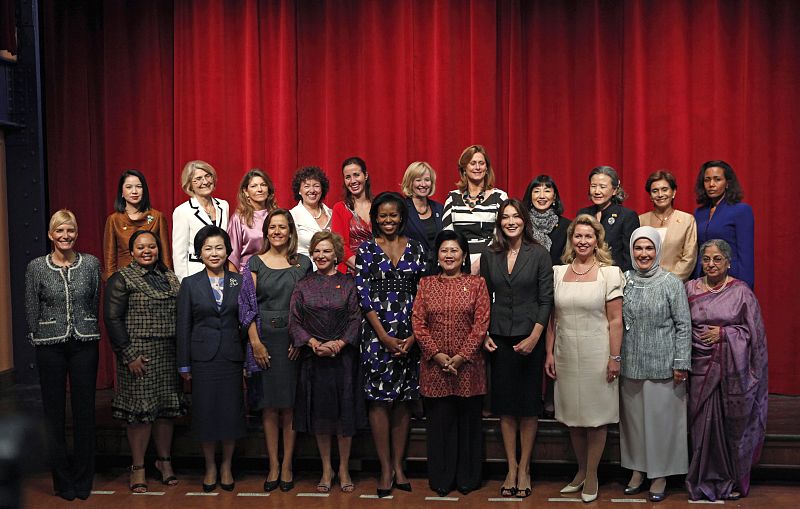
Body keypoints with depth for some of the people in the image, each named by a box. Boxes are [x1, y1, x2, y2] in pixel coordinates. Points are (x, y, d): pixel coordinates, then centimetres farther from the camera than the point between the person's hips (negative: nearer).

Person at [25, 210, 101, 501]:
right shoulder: (36, 267, 0)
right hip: (50, 346, 0)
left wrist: (86, 331, 9)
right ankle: (62, 480, 16)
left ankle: (83, 478, 16)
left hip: (84, 344, 1)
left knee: (85, 410, 4)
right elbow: (31, 310, 5)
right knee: (54, 411, 5)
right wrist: (38, 340, 6)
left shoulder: (91, 264, 2)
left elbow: (95, 302, 9)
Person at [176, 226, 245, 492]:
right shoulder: (190, 284, 2)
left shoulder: (239, 282, 5)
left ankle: (226, 466, 22)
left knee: (231, 411, 5)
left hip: (232, 357, 1)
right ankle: (210, 467, 21)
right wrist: (184, 364, 0)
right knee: (205, 413, 4)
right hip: (203, 358, -1)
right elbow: (183, 326, 2)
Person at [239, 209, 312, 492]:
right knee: (268, 405, 3)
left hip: (293, 339, 0)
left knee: (290, 404, 3)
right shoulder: (255, 263, 5)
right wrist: (255, 342, -9)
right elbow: (248, 304, 0)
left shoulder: (303, 263, 7)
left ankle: (287, 465, 10)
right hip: (264, 338, 0)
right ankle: (273, 465, 10)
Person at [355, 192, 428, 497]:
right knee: (379, 398, -3)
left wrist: (414, 335, -7)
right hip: (377, 334, -2)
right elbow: (363, 295, -4)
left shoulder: (416, 249, 7)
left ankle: (398, 465, 15)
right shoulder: (366, 250, 2)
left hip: (409, 335, 2)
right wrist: (384, 337, -11)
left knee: (403, 400, 7)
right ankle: (386, 469, 4)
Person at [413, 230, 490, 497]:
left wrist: (461, 357, -11)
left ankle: (467, 478, 18)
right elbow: (418, 323, 2)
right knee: (439, 421, 6)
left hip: (468, 366, -1)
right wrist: (437, 354, -9)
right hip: (434, 365, 1)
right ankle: (441, 479, 16)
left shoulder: (476, 283, 3)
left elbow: (481, 324, -4)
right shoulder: (426, 284, 8)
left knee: (468, 421, 6)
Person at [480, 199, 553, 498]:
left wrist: (534, 338, -12)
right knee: (505, 403, 6)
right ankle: (511, 468, 15)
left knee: (528, 404, 4)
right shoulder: (490, 256, 5)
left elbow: (546, 300, -5)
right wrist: (484, 335, 0)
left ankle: (524, 468, 13)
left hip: (530, 338, -2)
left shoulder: (539, 255, -3)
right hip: (499, 339, 3)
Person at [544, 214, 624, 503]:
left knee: (596, 415, 4)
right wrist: (549, 353, 4)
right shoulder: (558, 272, 6)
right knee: (572, 415, 11)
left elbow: (615, 320, -5)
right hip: (566, 355, 3)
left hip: (596, 355, -3)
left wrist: (615, 357, -9)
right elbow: (552, 318, 8)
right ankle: (581, 470, 27)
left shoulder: (610, 273, -3)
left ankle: (592, 475, 18)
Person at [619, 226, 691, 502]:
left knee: (661, 417, 3)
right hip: (630, 363, 3)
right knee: (633, 417, 11)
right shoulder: (624, 281, 3)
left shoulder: (671, 283, -5)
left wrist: (681, 364, -8)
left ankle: (660, 473, 17)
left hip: (662, 365, -3)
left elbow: (683, 326, -5)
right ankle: (637, 468, 25)